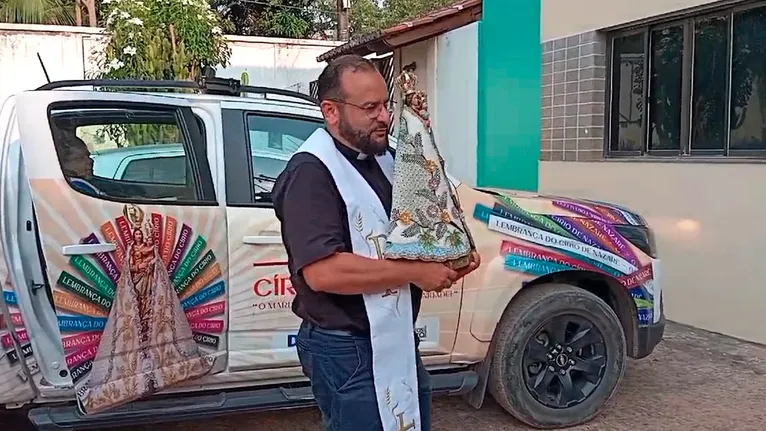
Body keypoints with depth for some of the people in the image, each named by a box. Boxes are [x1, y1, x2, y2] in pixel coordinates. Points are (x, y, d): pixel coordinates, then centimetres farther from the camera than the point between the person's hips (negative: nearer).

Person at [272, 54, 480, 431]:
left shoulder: (382, 159, 8)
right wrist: (416, 272, -23)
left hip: (398, 339, 9)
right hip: (347, 350, -9)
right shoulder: (311, 173, -21)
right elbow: (322, 272, -31)